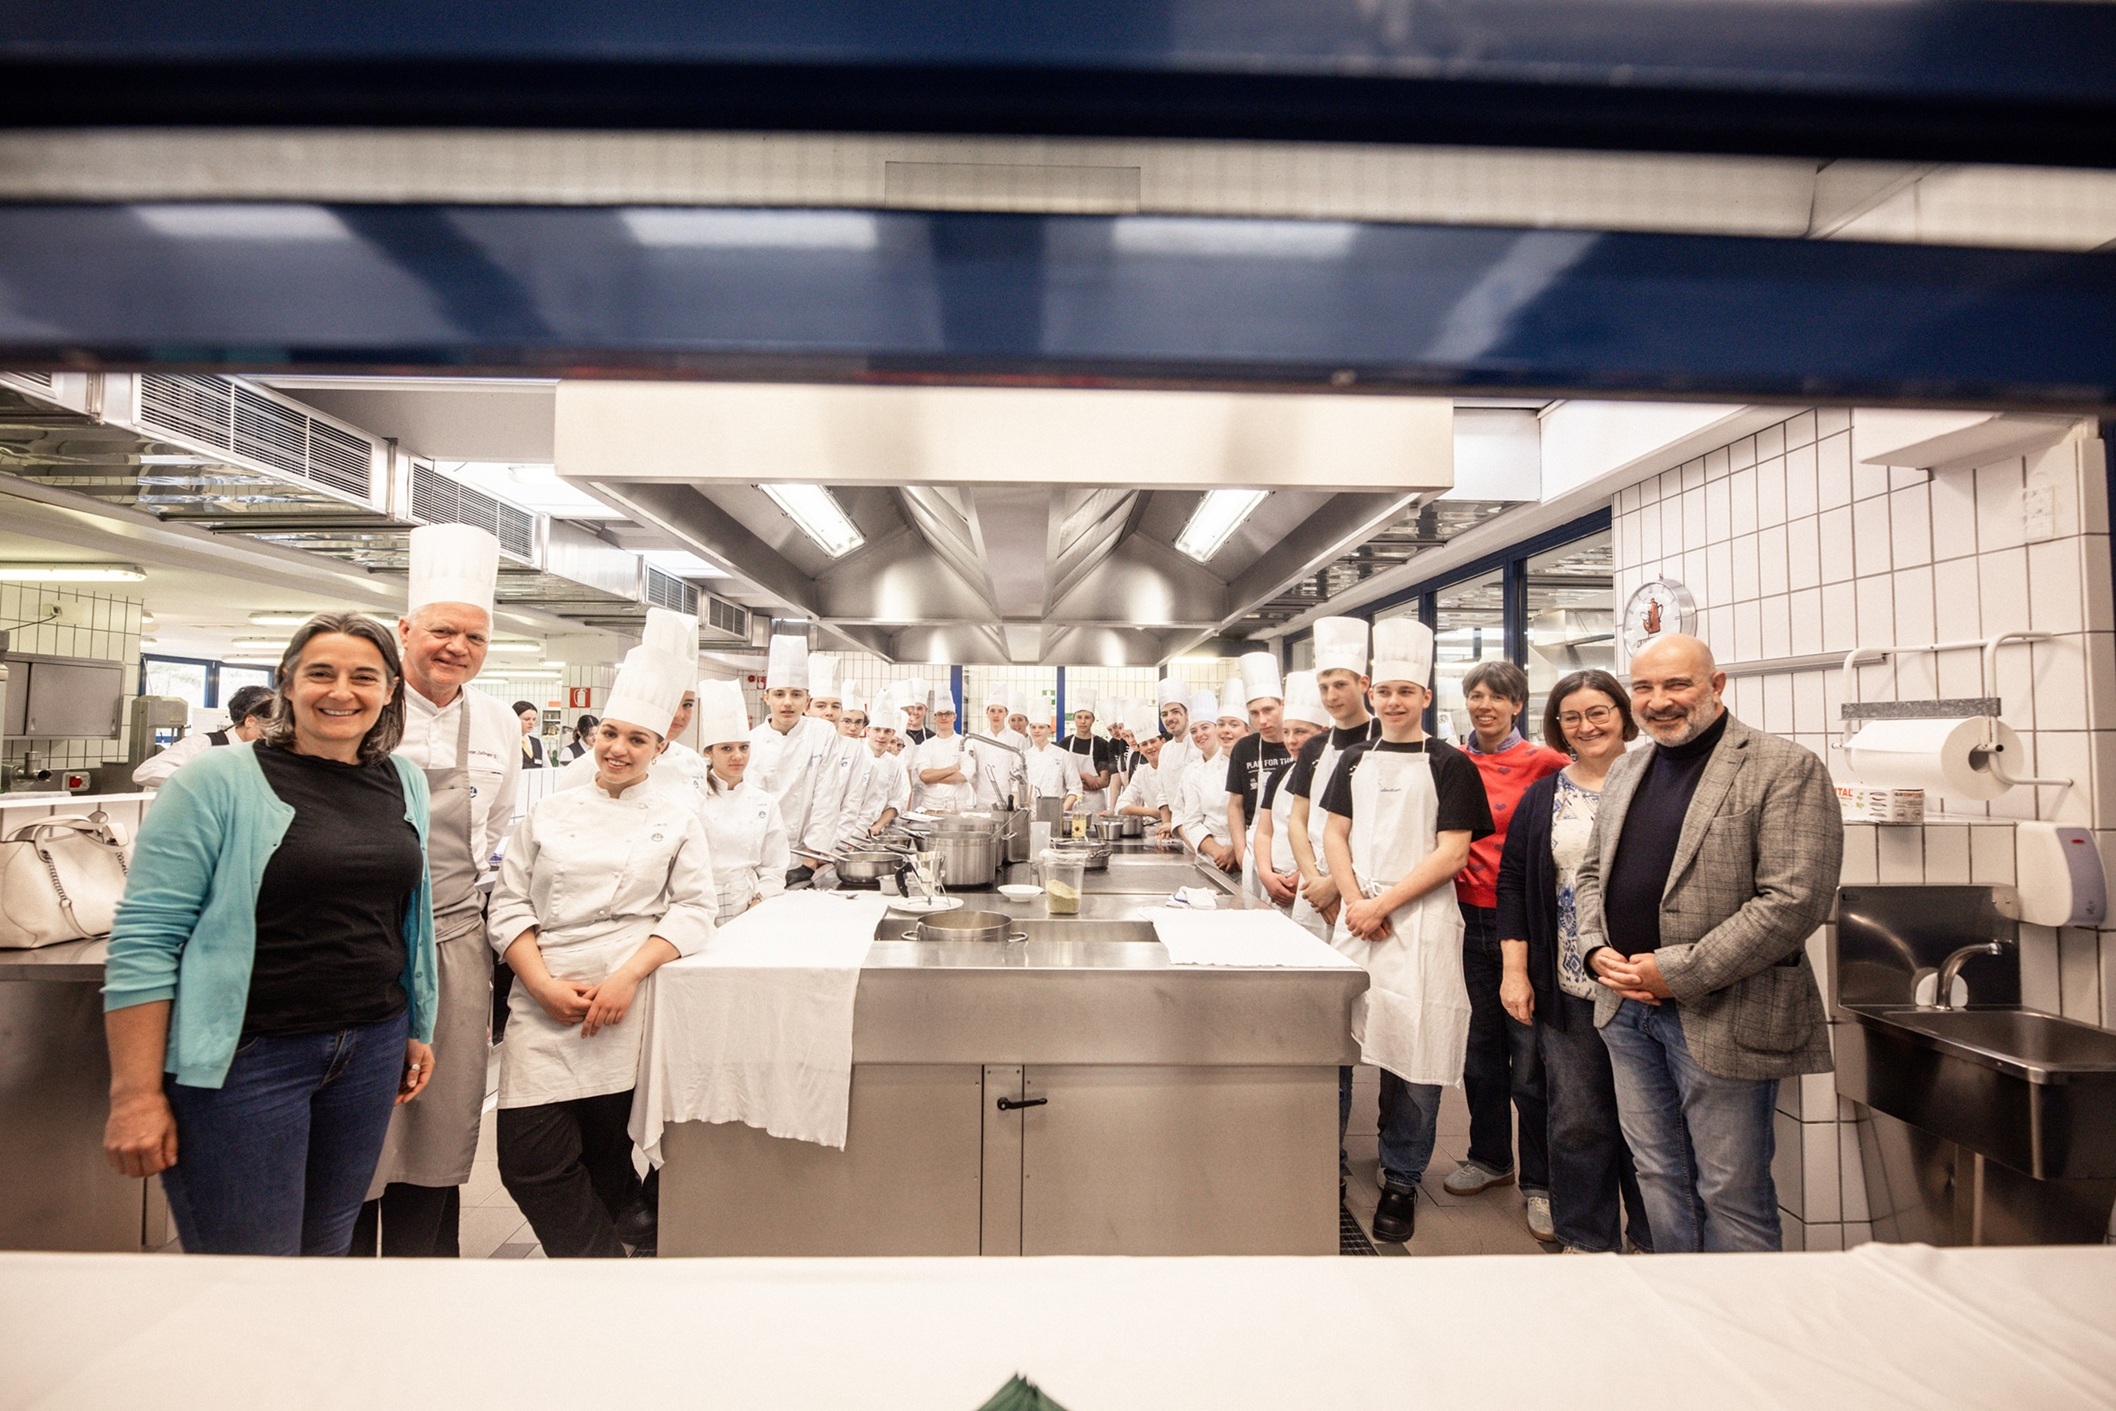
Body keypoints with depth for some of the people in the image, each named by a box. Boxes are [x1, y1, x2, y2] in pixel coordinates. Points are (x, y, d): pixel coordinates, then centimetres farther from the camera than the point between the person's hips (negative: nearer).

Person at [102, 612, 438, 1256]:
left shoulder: (405, 784, 6)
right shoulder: (219, 781, -9)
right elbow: (145, 938, -10)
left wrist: (415, 1029, 15)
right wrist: (135, 1094, -12)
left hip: (372, 1051, 5)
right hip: (243, 1058, -4)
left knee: (327, 1250, 17)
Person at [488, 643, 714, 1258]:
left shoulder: (678, 817, 5)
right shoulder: (548, 813, 10)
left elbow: (692, 909, 0)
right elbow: (509, 905, 7)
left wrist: (628, 976, -13)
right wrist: (545, 985, -6)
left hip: (628, 1001, -2)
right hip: (543, 1003, 2)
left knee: (604, 1144, 4)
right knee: (529, 1160, -1)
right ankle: (606, 1256, 21)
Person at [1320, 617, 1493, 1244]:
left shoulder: (1450, 765, -2)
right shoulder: (1356, 760, 11)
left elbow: (1451, 853, -8)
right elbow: (1334, 834, 9)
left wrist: (1384, 904, -13)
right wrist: (1355, 901, -6)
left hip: (1421, 923, -3)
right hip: (1357, 917, 4)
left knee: (1412, 1054, 4)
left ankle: (1401, 1183, 23)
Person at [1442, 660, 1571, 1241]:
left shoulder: (1543, 764, -7)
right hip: (1470, 919, 4)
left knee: (1530, 1056, 4)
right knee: (1480, 1046, 17)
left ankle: (1539, 1182, 21)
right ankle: (1489, 1157, 35)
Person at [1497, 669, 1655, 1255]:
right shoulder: (1541, 798, 8)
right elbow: (1512, 882, 7)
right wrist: (1515, 970, 1)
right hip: (1567, 987, 2)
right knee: (1578, 1118, 8)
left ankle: (1654, 1239, 28)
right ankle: (1587, 1239, 24)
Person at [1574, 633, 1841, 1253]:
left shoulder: (1786, 769, -10)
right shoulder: (1626, 770, 11)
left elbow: (1796, 900, -18)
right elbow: (1592, 874, 17)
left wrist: (1677, 972, -19)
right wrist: (1597, 949, -1)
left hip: (1721, 1014, -6)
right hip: (1626, 1004, 7)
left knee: (1731, 1191, 8)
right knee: (1659, 1175, 19)